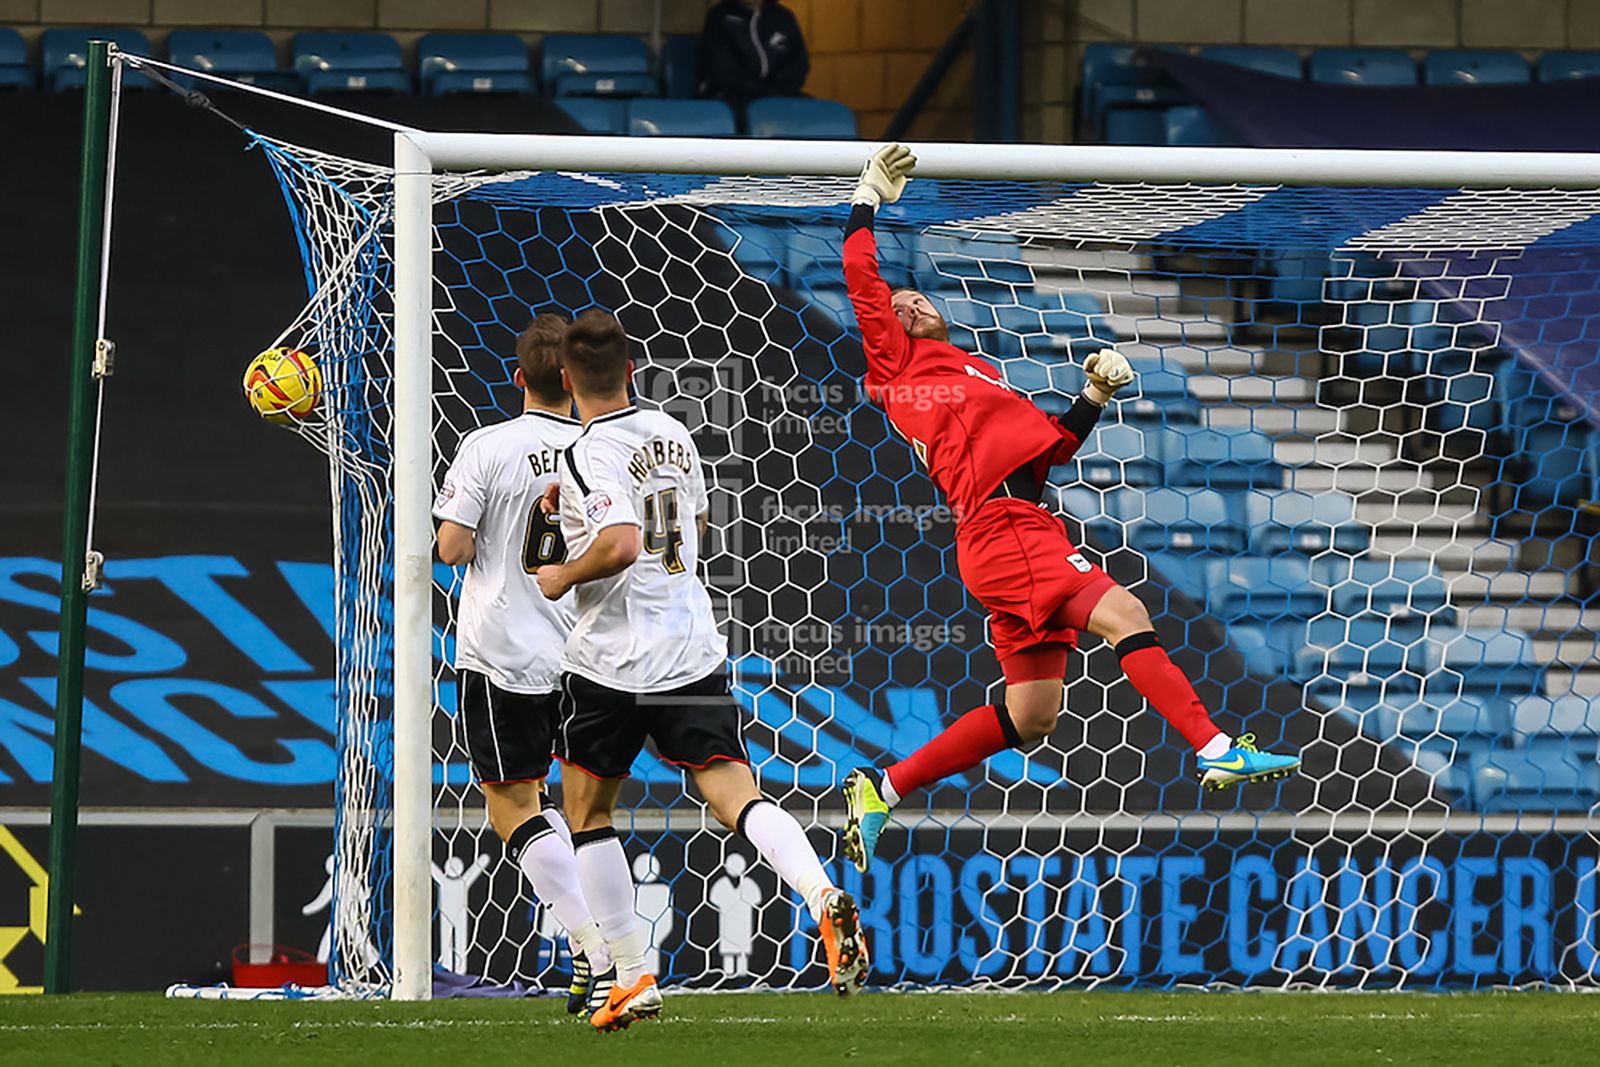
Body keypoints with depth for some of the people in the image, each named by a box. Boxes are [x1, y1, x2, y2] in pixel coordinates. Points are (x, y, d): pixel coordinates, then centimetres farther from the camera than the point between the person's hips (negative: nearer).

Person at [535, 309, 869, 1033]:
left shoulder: (589, 456, -13)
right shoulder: (672, 434, 10)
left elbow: (621, 544, -28)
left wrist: (563, 576, -9)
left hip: (611, 665, -5)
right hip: (693, 654, 5)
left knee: (588, 810, 13)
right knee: (736, 796, -4)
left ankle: (635, 978, 10)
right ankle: (823, 898, -32)